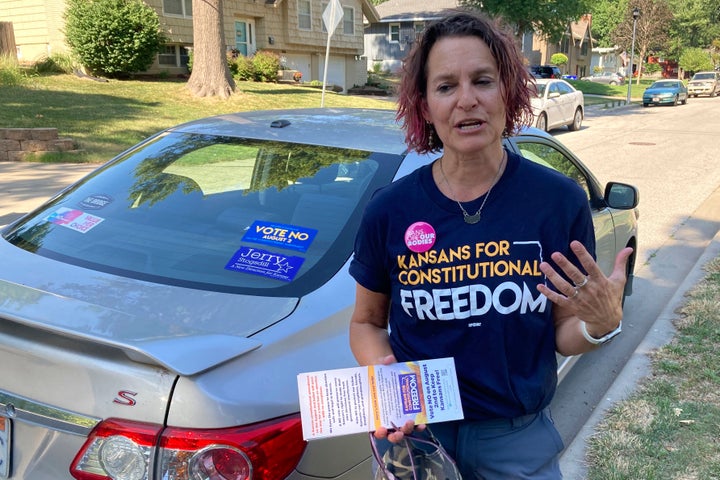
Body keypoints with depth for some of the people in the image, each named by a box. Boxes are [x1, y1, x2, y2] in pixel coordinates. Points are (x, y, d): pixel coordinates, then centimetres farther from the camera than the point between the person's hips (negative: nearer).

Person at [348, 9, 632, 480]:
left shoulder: (559, 200, -12)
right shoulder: (390, 209, -12)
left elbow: (562, 335, -2)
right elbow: (367, 322, 1)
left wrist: (600, 323, -23)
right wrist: (383, 372, -18)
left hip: (520, 439, 1)